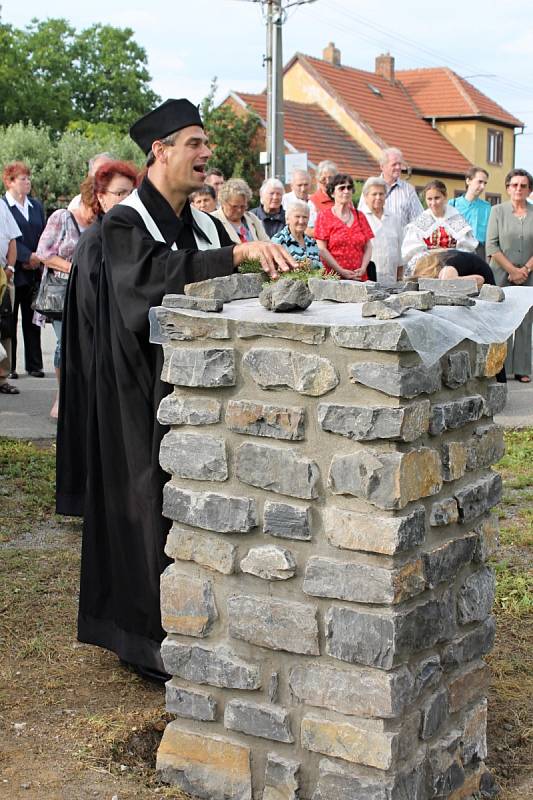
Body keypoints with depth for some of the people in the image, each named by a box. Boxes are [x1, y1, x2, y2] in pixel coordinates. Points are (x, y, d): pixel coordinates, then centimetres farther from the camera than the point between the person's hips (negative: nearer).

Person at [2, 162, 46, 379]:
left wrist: (38, 258, -5)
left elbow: (44, 236, 11)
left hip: (34, 272, 5)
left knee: (32, 320, 8)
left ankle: (34, 365, 14)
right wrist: (28, 256, -19)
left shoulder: (36, 206, 13)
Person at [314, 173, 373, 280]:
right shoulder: (324, 216, 4)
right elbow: (321, 249, -6)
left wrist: (363, 268, -5)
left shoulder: (360, 216, 16)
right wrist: (341, 271, -13)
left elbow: (368, 247, 12)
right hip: (333, 277, -3)